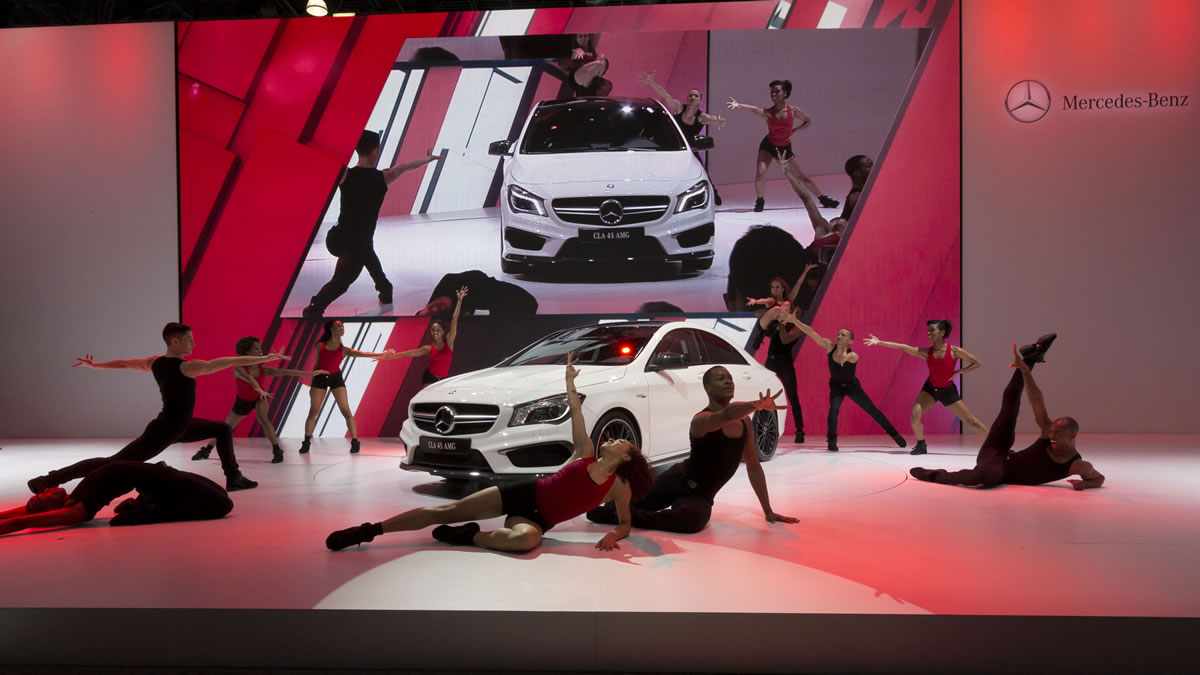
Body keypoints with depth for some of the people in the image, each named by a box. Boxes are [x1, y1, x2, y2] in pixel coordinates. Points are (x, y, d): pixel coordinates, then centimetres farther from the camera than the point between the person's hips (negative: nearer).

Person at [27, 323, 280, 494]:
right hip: (164, 431, -10)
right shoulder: (187, 367, -22)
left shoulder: (155, 362, 1)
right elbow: (231, 361, -23)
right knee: (114, 462, -4)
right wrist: (265, 358, -23)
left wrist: (95, 365, 28)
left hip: (176, 426, 10)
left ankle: (233, 478, 16)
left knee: (223, 430, 15)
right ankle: (48, 481, 2)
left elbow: (124, 363, 12)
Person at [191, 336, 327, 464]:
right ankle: (206, 450, 33)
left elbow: (285, 371, -32)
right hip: (242, 401, 0)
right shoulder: (238, 368, -33)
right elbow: (248, 377, -55)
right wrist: (259, 389, -75)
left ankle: (277, 450, -19)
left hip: (259, 398, 0)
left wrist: (310, 373, -40)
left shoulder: (264, 370, -26)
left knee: (263, 419, -27)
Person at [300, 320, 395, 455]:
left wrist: (381, 354, -17)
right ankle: (306, 443, 11)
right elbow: (316, 365, 10)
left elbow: (362, 354, -5)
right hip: (320, 379, 0)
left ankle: (355, 442, -5)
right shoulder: (320, 346, 7)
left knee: (346, 411, -8)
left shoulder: (344, 349, 8)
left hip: (336, 378, 0)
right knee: (313, 412, 1)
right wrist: (312, 384, 9)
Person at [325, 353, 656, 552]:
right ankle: (369, 530, -6)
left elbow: (625, 523, 9)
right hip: (522, 493, 2)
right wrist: (570, 381, -1)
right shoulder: (587, 454, 9)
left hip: (537, 519, -2)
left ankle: (465, 536, -16)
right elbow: (576, 412, 7)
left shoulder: (620, 487, 4)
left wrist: (613, 535, -13)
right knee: (448, 510, -9)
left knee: (526, 538, -41)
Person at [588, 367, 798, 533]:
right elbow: (727, 414, -42)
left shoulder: (745, 423, 4)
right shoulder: (702, 420, -17)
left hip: (699, 496, 4)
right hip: (677, 480, -4)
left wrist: (768, 511, 10)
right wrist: (759, 405, -60)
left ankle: (620, 515, -9)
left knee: (693, 518, -30)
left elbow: (754, 467, 13)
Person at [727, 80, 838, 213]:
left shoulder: (794, 111, -13)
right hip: (768, 146, -1)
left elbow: (809, 121, 4)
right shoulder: (768, 113, -19)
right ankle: (760, 201, 2)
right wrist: (739, 105, -62)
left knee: (802, 177, 7)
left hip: (785, 148, 1)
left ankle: (823, 199, 23)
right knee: (760, 174, -21)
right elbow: (754, 109, -41)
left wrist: (794, 131, -12)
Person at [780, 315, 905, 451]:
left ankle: (893, 433, 27)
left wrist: (843, 352, -66)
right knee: (834, 409, -24)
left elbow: (844, 357, -47)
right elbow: (811, 332, -31)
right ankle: (831, 441, -10)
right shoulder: (830, 347, -22)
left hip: (852, 386, -1)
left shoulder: (853, 356, -27)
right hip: (836, 386, 1)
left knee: (872, 410, 7)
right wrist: (794, 320, -38)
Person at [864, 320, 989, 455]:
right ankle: (921, 445, 3)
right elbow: (902, 347, -20)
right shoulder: (926, 352, -13)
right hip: (930, 388, 2)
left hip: (948, 391, -2)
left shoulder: (954, 351, -19)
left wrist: (957, 372, -18)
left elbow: (977, 363, -10)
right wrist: (879, 342, -26)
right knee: (915, 414, -18)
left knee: (970, 421, -1)